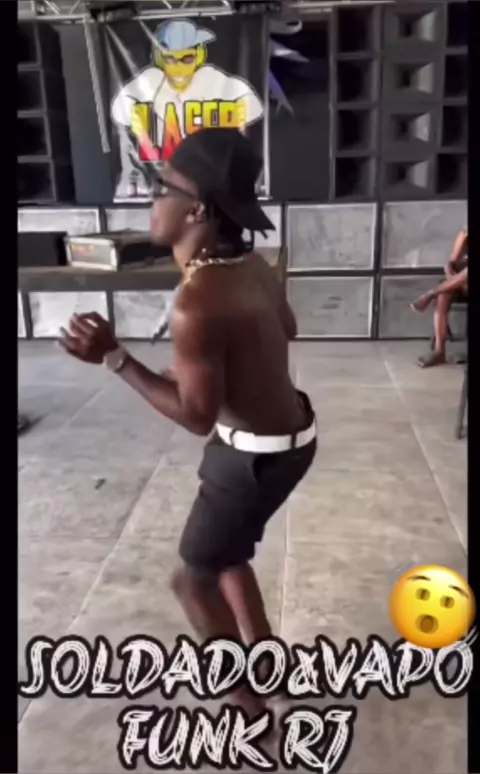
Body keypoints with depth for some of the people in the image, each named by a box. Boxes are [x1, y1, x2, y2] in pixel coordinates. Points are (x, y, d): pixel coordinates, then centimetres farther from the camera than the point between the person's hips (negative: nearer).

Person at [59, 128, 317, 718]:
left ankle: (249, 706, 29)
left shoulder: (196, 306, -30)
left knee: (193, 580, 10)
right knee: (223, 555, 26)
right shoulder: (251, 265, -3)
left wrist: (113, 358, -20)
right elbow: (286, 329, 14)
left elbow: (197, 417, -22)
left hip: (257, 454, -9)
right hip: (282, 436, 9)